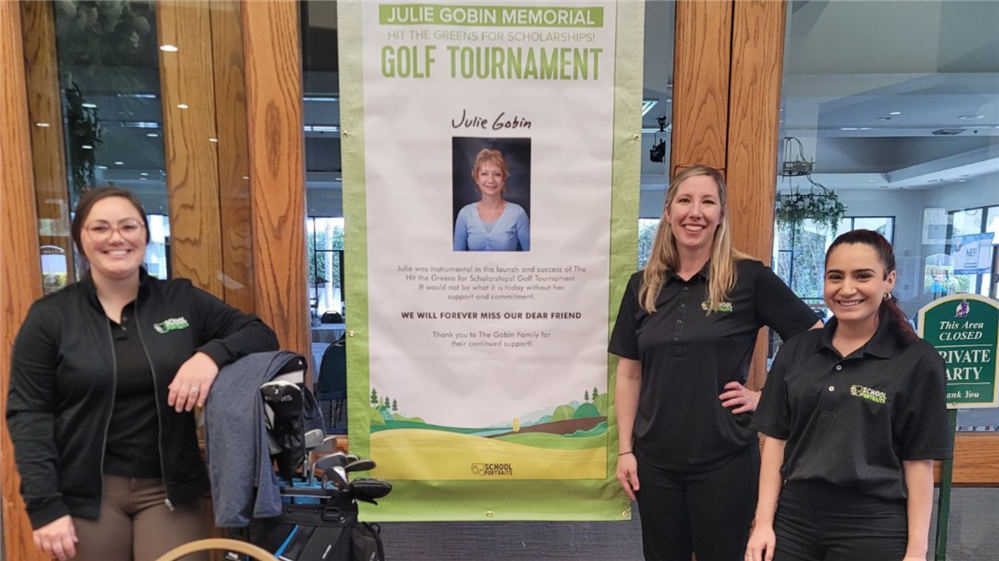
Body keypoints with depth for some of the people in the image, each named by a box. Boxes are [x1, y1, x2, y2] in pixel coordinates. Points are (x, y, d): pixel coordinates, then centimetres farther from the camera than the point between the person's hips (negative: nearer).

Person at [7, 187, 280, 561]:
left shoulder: (182, 300, 1)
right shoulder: (50, 316, 0)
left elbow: (261, 335, 0)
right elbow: (28, 415, -2)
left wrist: (212, 354, -20)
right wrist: (44, 505, -8)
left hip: (169, 489, 1)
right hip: (87, 494, 0)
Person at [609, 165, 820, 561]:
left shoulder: (750, 277, -9)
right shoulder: (643, 286, 2)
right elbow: (629, 375, 5)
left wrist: (766, 396, -7)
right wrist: (625, 450, 3)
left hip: (725, 460, -3)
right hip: (655, 460, 3)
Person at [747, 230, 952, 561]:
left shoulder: (917, 360, -6)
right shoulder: (795, 351, 1)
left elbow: (919, 461, -5)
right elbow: (776, 439, 2)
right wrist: (763, 522, 0)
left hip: (873, 531, -2)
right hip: (792, 521, 2)